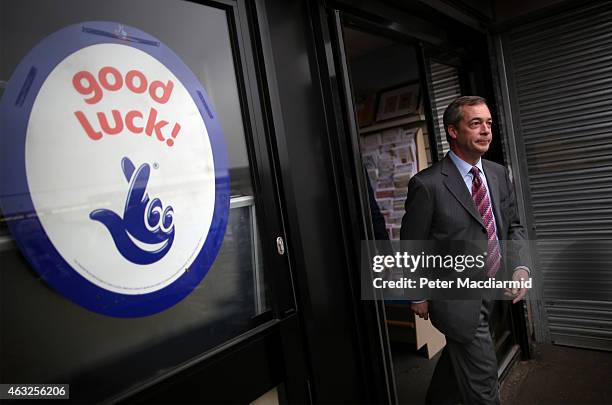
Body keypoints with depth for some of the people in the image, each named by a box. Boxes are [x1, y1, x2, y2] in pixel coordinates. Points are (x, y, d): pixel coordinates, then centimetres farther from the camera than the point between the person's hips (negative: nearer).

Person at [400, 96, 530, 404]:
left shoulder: (498, 174, 2)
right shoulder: (427, 184, -19)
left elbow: (513, 226, 9)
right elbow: (411, 246, -12)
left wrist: (521, 266, -8)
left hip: (490, 293, 7)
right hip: (457, 299, -7)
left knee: (457, 360, 27)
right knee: (482, 379, 5)